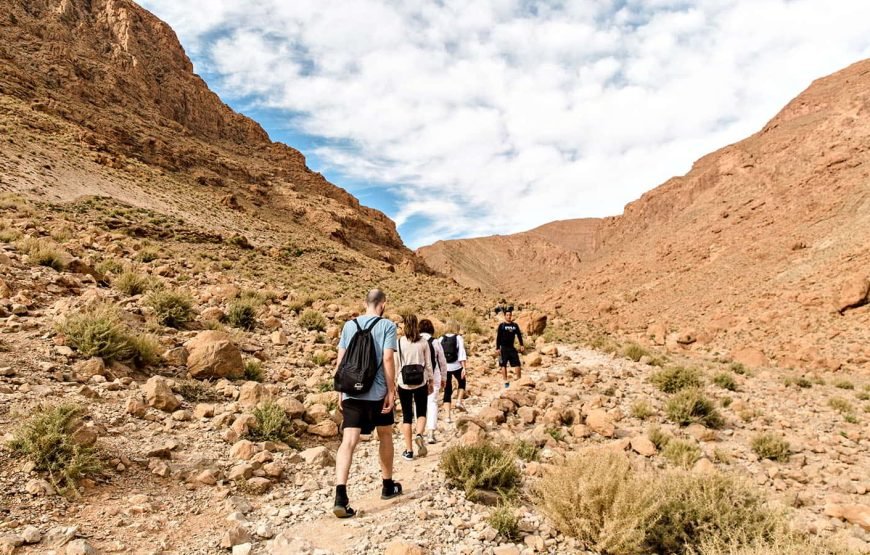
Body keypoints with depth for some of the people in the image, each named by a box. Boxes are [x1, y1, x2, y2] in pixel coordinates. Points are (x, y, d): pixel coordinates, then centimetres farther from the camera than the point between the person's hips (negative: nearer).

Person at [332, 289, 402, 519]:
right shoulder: (387, 325, -4)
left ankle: (340, 496, -16)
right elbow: (387, 359, -13)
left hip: (351, 393, 2)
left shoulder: (349, 325, 8)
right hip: (377, 392, -2)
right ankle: (388, 486, 33)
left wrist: (341, 391, 14)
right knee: (385, 435, 19)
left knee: (348, 441, -3)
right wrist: (392, 391, -7)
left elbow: (340, 360, 7)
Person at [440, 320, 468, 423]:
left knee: (447, 391, 10)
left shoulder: (441, 339, 4)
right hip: (456, 367, -2)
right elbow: (462, 353, -13)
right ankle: (459, 401, 11)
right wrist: (464, 368, -16)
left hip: (444, 368, 2)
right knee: (461, 383, 29)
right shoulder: (459, 338, -3)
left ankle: (448, 415, 6)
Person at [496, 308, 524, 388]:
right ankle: (506, 382, 6)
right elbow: (498, 337, -4)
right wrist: (497, 348, -9)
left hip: (512, 348, 3)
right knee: (503, 365, 0)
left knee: (518, 364, 0)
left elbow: (519, 335, 11)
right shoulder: (501, 325, -3)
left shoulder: (515, 325, 8)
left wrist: (521, 345, 2)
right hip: (504, 348, -3)